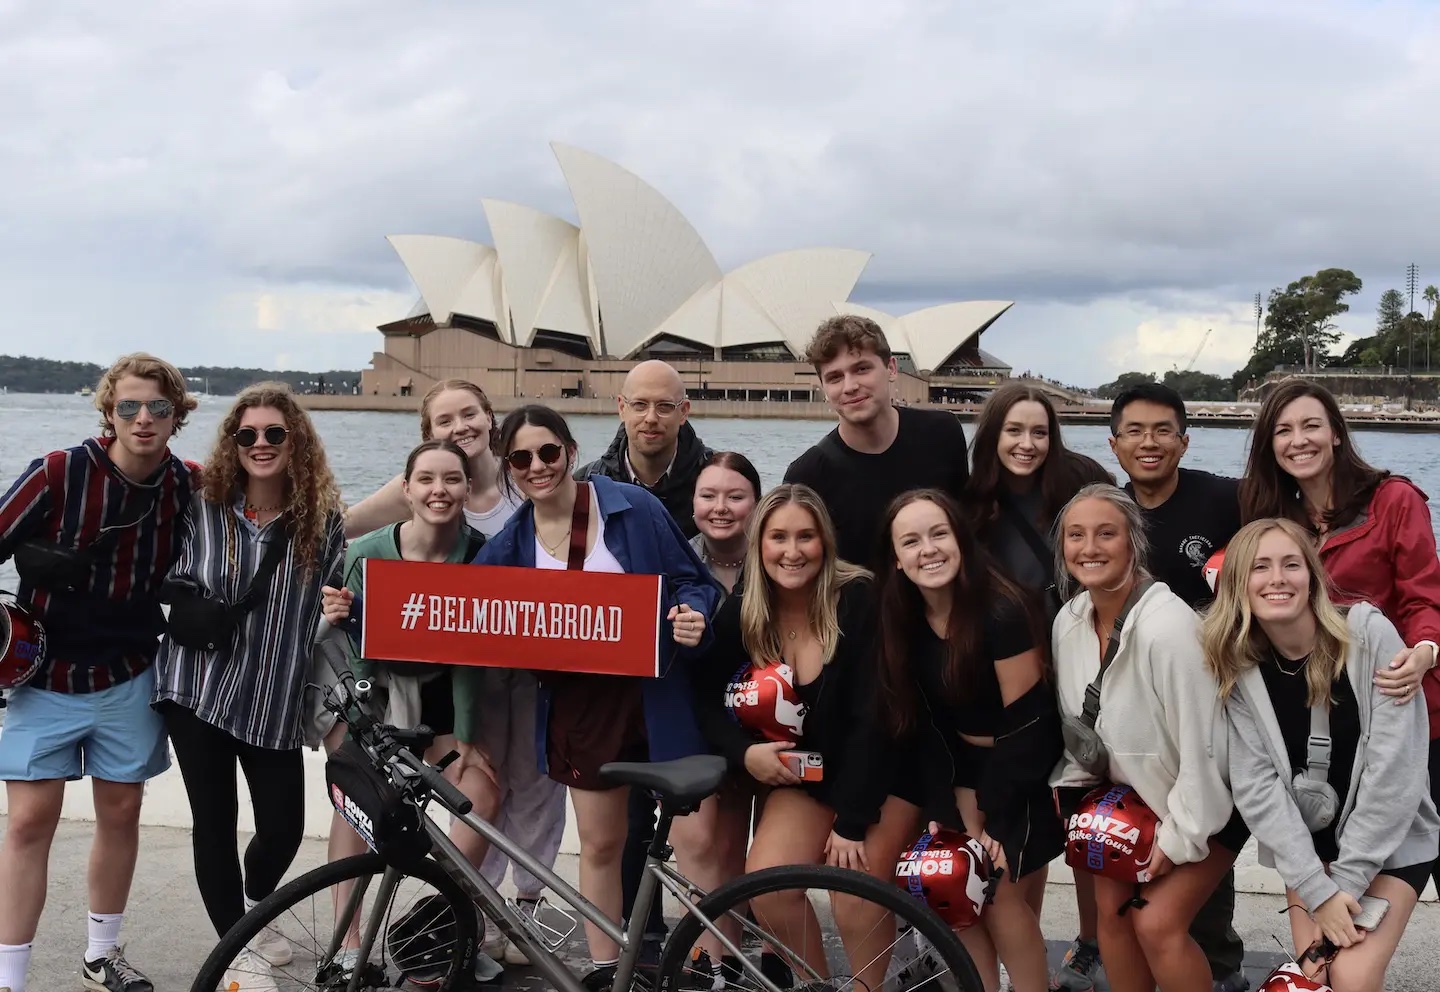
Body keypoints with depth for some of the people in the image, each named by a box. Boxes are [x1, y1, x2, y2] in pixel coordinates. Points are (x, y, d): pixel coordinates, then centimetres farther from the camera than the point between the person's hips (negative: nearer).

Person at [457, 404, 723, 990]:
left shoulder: (632, 508, -7)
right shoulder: (509, 545, 3)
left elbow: (694, 582, -3)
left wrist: (694, 619, -22)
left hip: (660, 694, -3)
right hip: (580, 704, 3)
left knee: (697, 840, -3)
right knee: (600, 844, 12)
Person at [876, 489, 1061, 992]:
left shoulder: (1002, 611, -26)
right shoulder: (902, 620, -7)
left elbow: (1026, 723, -21)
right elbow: (927, 724, -4)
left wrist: (992, 819, -15)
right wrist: (964, 815, -9)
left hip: (1025, 773, -5)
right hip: (966, 769, 5)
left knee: (1002, 896, -7)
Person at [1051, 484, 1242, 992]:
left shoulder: (1167, 625, -30)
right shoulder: (1069, 620, -7)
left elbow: (1199, 744, -26)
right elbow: (1074, 720, 8)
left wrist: (1179, 837, -19)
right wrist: (1071, 788, 1)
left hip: (1208, 797, -6)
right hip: (1134, 793, 7)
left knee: (1157, 922, -13)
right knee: (1111, 905, 2)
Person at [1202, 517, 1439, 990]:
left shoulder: (1369, 634, -18)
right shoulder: (1239, 670, -8)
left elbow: (1394, 768, -19)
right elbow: (1256, 787, -11)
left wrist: (1348, 881, -18)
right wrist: (1318, 889, -19)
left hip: (1390, 840, -3)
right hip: (1308, 845, 3)